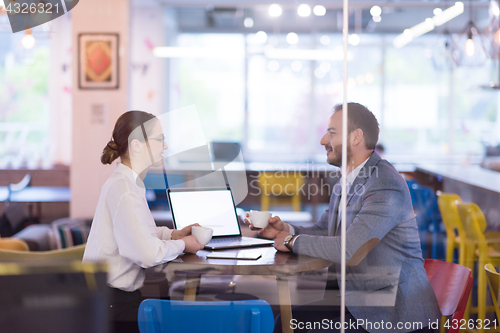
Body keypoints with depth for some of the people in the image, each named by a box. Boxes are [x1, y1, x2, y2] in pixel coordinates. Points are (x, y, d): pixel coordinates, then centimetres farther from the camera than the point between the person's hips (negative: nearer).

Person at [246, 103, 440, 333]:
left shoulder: (385, 185, -21)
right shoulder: (344, 184, 12)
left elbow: (349, 250, -27)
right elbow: (323, 231, 20)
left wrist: (293, 242, -14)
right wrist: (285, 229, -1)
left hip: (394, 312, -9)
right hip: (357, 300, 9)